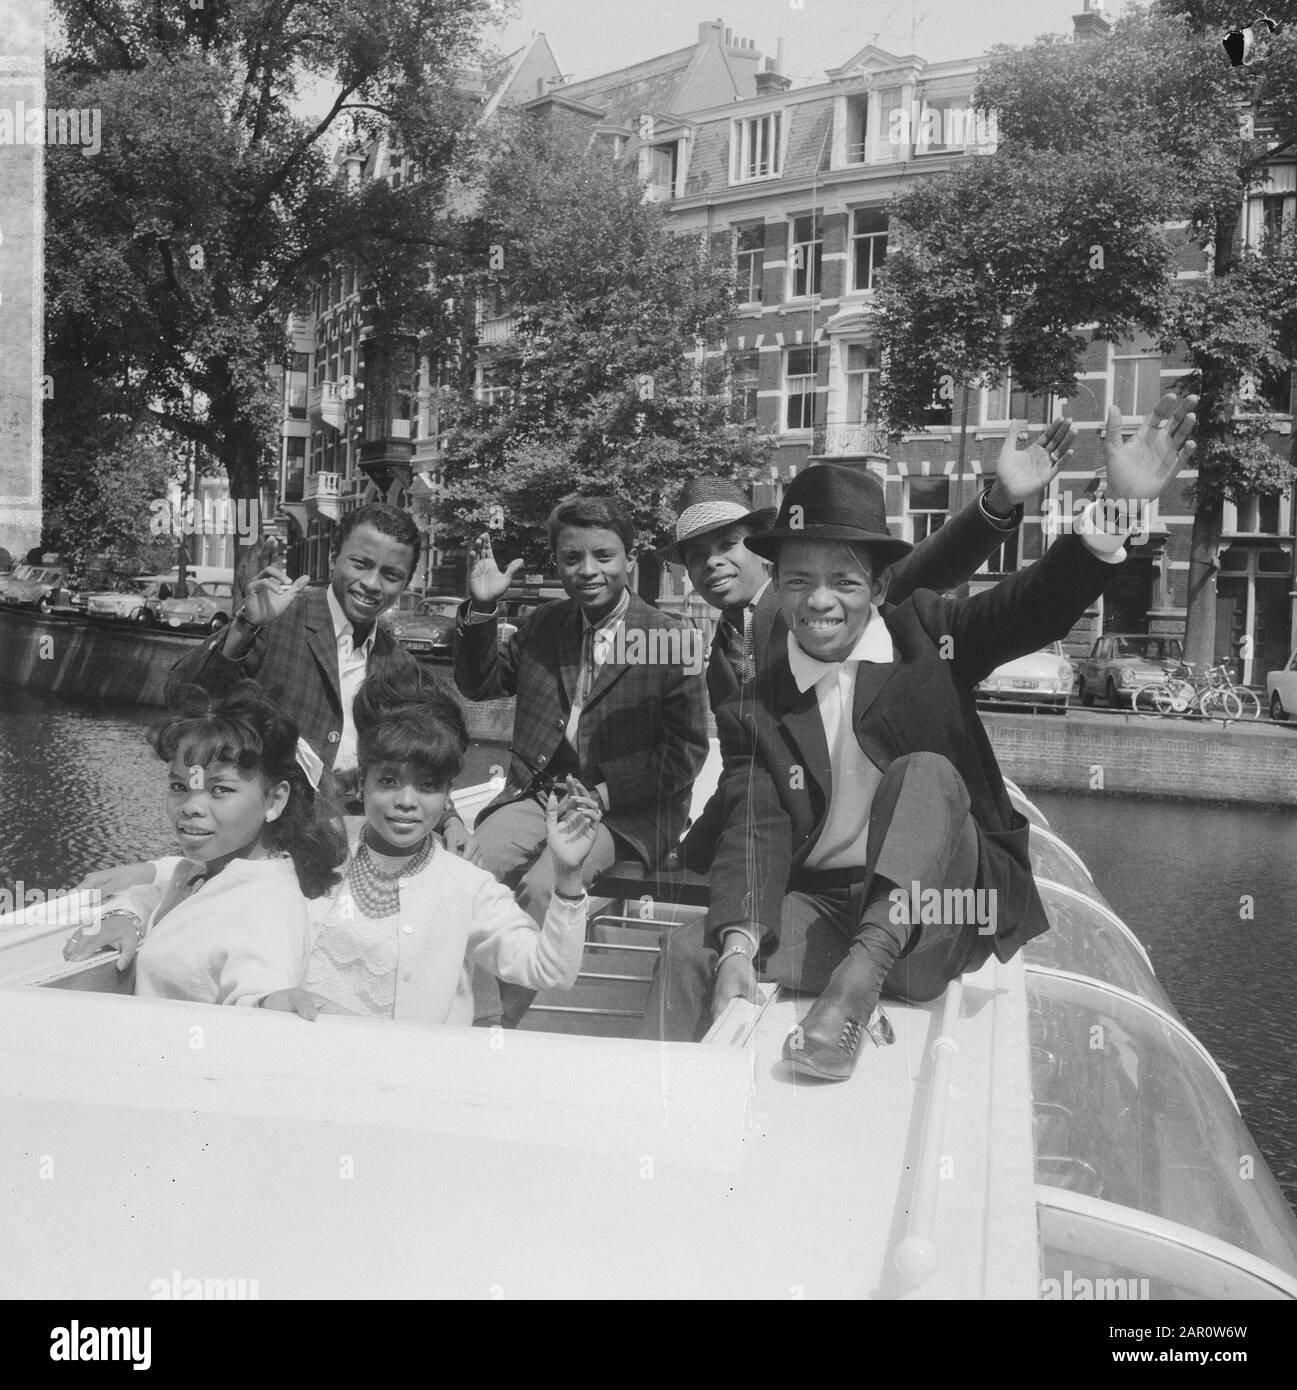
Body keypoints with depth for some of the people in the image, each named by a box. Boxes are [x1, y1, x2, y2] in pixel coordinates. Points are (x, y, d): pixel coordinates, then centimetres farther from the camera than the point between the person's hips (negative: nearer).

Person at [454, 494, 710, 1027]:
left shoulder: (670, 640, -4)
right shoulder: (544, 624, 13)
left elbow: (687, 749, -4)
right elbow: (478, 684, 20)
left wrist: (604, 794, -13)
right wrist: (480, 608, 4)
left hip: (622, 811, -4)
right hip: (535, 792, 5)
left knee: (541, 887, -30)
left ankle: (503, 1023, -14)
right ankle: (476, 1020, -11)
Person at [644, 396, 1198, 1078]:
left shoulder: (923, 634, 3)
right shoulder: (752, 710, 4)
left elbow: (1039, 603, -12)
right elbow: (756, 833, -7)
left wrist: (1119, 509, -30)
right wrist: (739, 946, -25)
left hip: (942, 916, -1)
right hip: (821, 912, 1)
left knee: (925, 774, -28)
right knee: (686, 956, -22)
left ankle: (857, 986, -38)